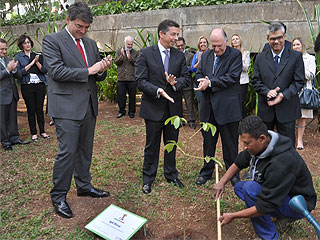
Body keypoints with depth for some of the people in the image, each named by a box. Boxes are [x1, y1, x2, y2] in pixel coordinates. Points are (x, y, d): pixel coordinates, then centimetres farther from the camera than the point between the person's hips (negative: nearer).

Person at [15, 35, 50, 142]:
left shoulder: (38, 55, 10)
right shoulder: (18, 57, 4)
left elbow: (45, 70, 3)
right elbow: (19, 72, -8)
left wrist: (37, 62, -12)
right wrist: (31, 63, -11)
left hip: (40, 85, 2)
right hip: (27, 86, -1)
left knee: (40, 109, 6)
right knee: (31, 110, 4)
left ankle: (42, 131, 16)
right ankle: (33, 133, 14)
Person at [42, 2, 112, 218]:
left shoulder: (91, 44, 14)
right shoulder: (52, 40, -4)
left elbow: (98, 76, 15)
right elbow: (57, 71, -17)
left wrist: (101, 70, -9)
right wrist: (88, 71, -17)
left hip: (89, 105, 7)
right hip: (67, 106, -6)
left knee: (85, 149, 15)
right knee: (67, 152, -4)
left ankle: (84, 186, 32)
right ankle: (58, 196, 12)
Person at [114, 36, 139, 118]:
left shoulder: (136, 53, 8)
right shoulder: (119, 51, 10)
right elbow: (116, 62, -2)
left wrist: (130, 57, -17)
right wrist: (122, 56, -18)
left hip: (132, 78, -1)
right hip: (121, 78, 1)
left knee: (132, 96, 5)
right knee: (121, 95, 6)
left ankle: (131, 111, 18)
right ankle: (122, 111, 21)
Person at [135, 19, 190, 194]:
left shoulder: (179, 56, 7)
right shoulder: (146, 53, -5)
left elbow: (186, 78, 4)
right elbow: (140, 81, -10)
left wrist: (175, 82, -18)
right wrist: (157, 90, -25)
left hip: (174, 107, 4)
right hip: (153, 107, -3)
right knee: (152, 146, 7)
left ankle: (171, 175, 33)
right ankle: (148, 179, 23)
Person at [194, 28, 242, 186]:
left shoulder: (235, 55, -5)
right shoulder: (206, 55, 12)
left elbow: (232, 77, -15)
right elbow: (198, 74, 10)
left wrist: (210, 83, -18)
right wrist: (203, 83, -12)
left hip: (228, 106, -4)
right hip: (208, 107, 5)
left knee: (230, 143, 8)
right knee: (208, 142, 14)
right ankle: (206, 172, 29)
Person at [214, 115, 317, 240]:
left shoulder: (280, 163, -35)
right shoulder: (258, 145, -10)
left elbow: (265, 207, -30)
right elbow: (238, 163, 9)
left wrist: (233, 216, -21)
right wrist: (222, 182, -1)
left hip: (297, 205, -9)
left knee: (250, 188, -27)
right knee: (239, 186, 6)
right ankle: (283, 216, 8)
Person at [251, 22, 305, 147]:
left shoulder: (296, 56, -1)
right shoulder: (260, 58, 5)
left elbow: (299, 81, -4)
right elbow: (255, 81, 3)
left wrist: (283, 95, -18)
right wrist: (267, 91, -15)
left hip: (287, 110, -2)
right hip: (265, 108, 2)